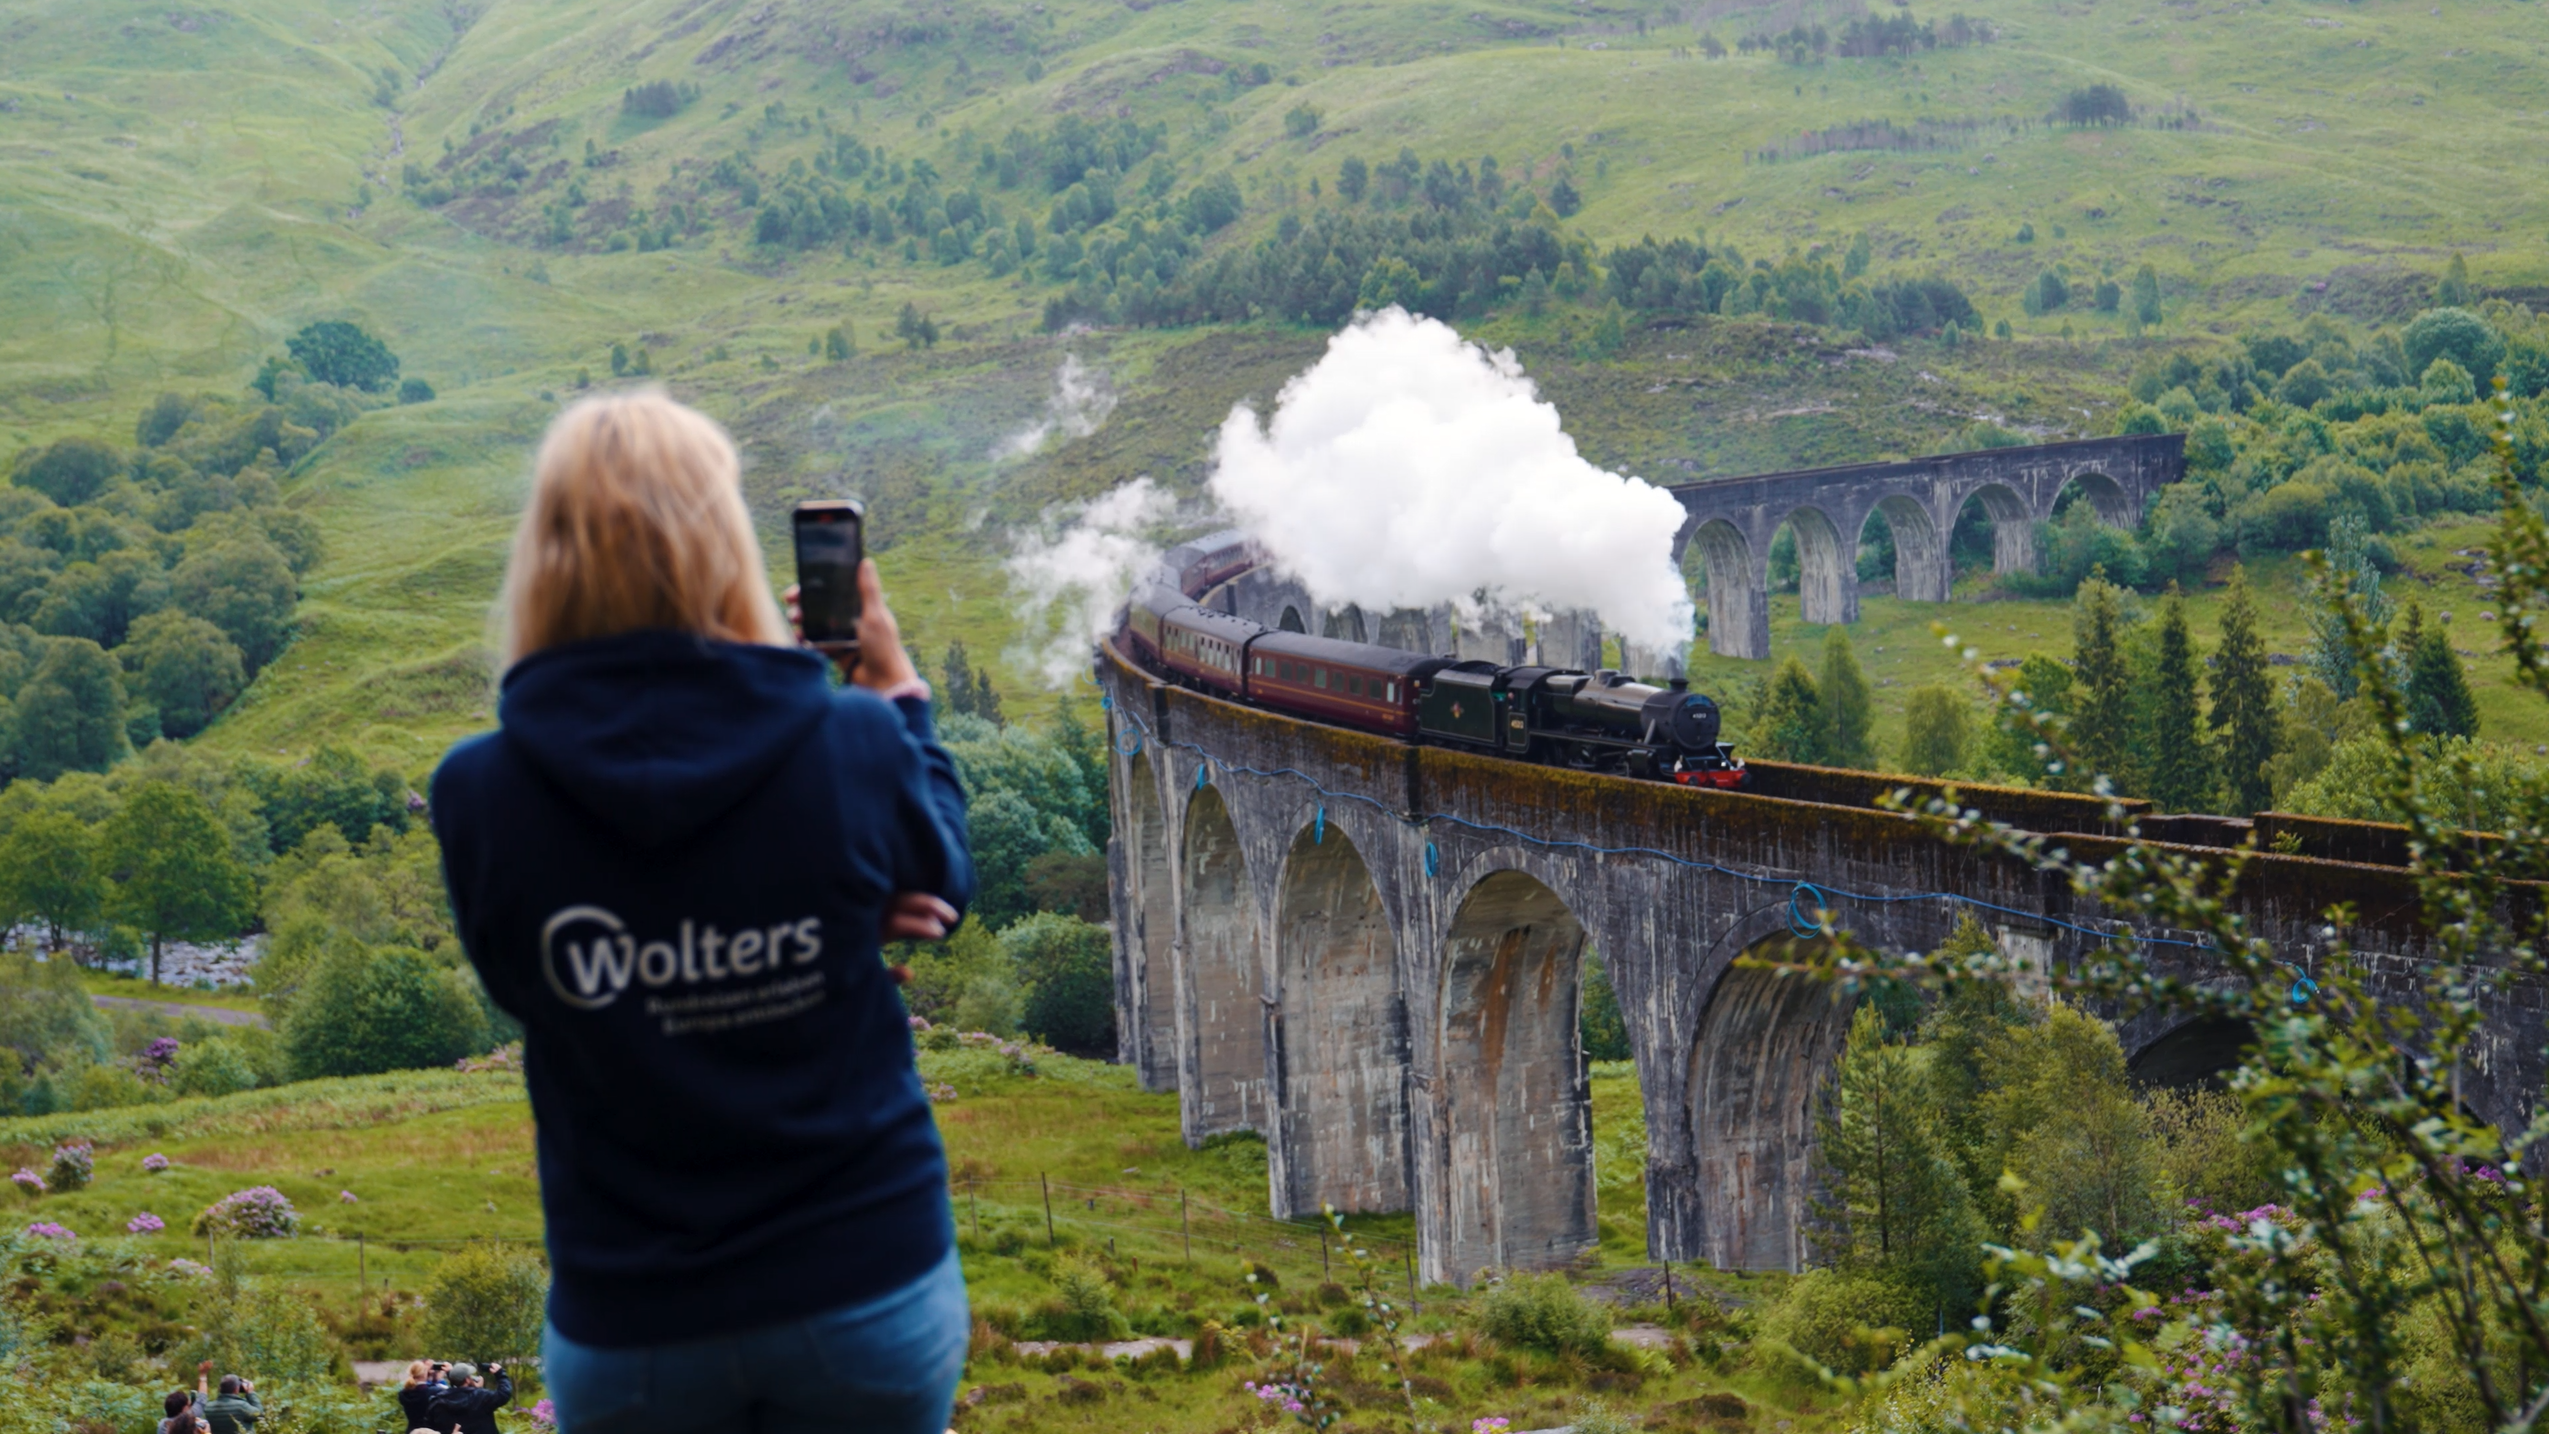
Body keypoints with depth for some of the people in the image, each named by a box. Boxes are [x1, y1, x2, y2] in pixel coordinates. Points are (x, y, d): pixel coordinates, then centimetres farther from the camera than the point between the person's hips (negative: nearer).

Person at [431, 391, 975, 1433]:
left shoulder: (478, 798, -14)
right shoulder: (854, 748, -16)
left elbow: (523, 986, 2)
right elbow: (941, 888, 4)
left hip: (630, 1323, 0)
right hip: (870, 1290, 0)